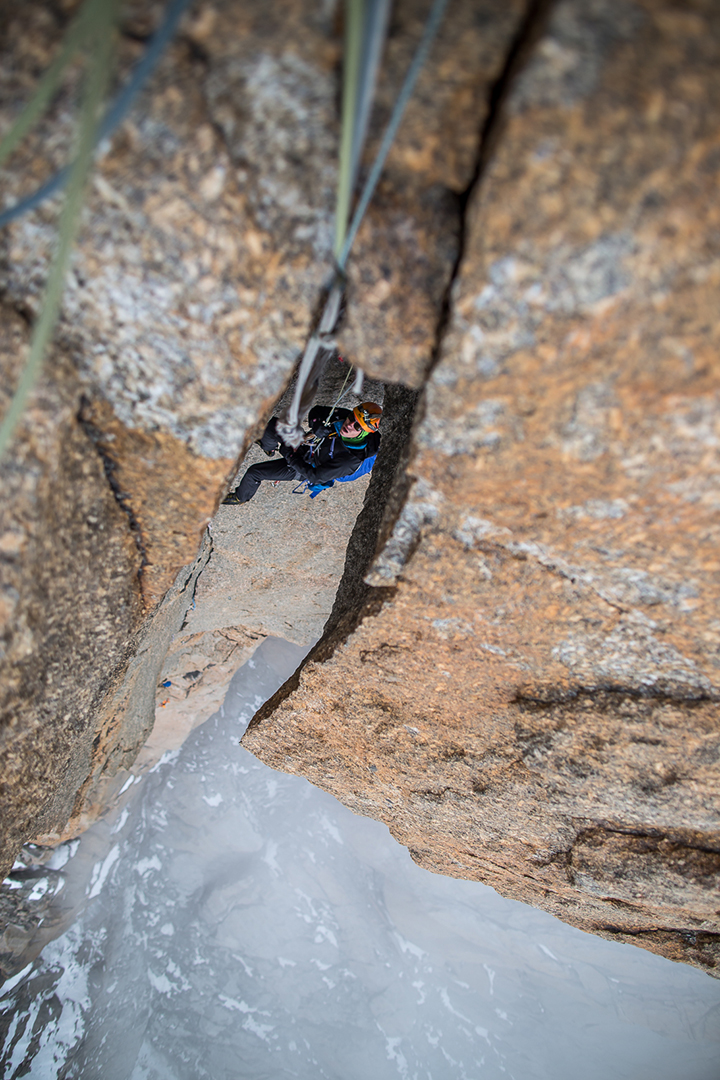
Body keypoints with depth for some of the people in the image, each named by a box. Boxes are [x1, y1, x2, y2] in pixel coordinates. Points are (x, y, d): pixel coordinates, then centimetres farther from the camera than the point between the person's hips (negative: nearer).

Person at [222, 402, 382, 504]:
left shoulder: (350, 459, -39)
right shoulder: (345, 416, -24)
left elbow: (315, 477, -30)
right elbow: (315, 411, -7)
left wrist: (289, 455, -25)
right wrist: (317, 425, -30)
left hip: (302, 468, -5)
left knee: (254, 472, -2)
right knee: (272, 425, -3)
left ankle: (241, 497, 34)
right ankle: (269, 447, 36)